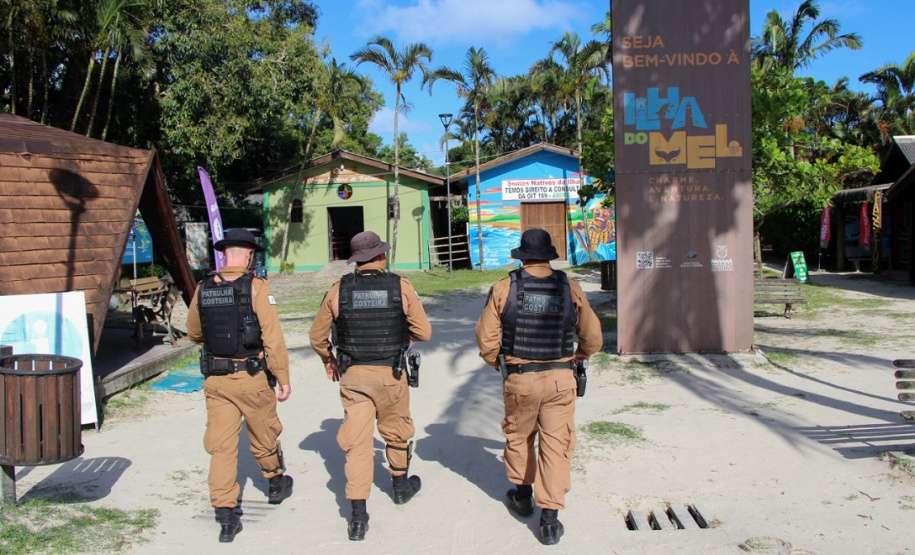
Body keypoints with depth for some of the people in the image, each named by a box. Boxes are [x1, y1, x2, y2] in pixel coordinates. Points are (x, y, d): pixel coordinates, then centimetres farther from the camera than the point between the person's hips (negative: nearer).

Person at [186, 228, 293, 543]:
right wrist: (284, 379, -8)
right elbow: (273, 338, -15)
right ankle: (276, 484, 41)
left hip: (215, 378, 3)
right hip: (251, 377, -3)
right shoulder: (256, 287, -13)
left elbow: (194, 333, 16)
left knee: (221, 445, 6)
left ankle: (225, 516, 5)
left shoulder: (204, 289, 2)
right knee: (264, 437, 18)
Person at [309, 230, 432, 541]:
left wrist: (328, 360, 24)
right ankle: (401, 486, 44)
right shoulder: (401, 287, -7)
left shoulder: (339, 290, -3)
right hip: (391, 375, 0)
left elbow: (318, 336, 5)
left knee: (356, 440, 3)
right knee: (396, 432, 22)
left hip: (353, 375, 0)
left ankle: (358, 517, 1)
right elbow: (423, 332, -5)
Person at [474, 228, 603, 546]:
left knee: (518, 437, 21)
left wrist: (498, 364, 13)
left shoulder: (504, 288, -6)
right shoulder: (570, 288, -3)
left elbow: (486, 338, -5)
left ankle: (522, 495, 38)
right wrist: (576, 358, 23)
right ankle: (549, 519, 5)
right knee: (556, 444, 5)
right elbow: (593, 338, 3)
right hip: (560, 379, 0)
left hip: (519, 378, 0)